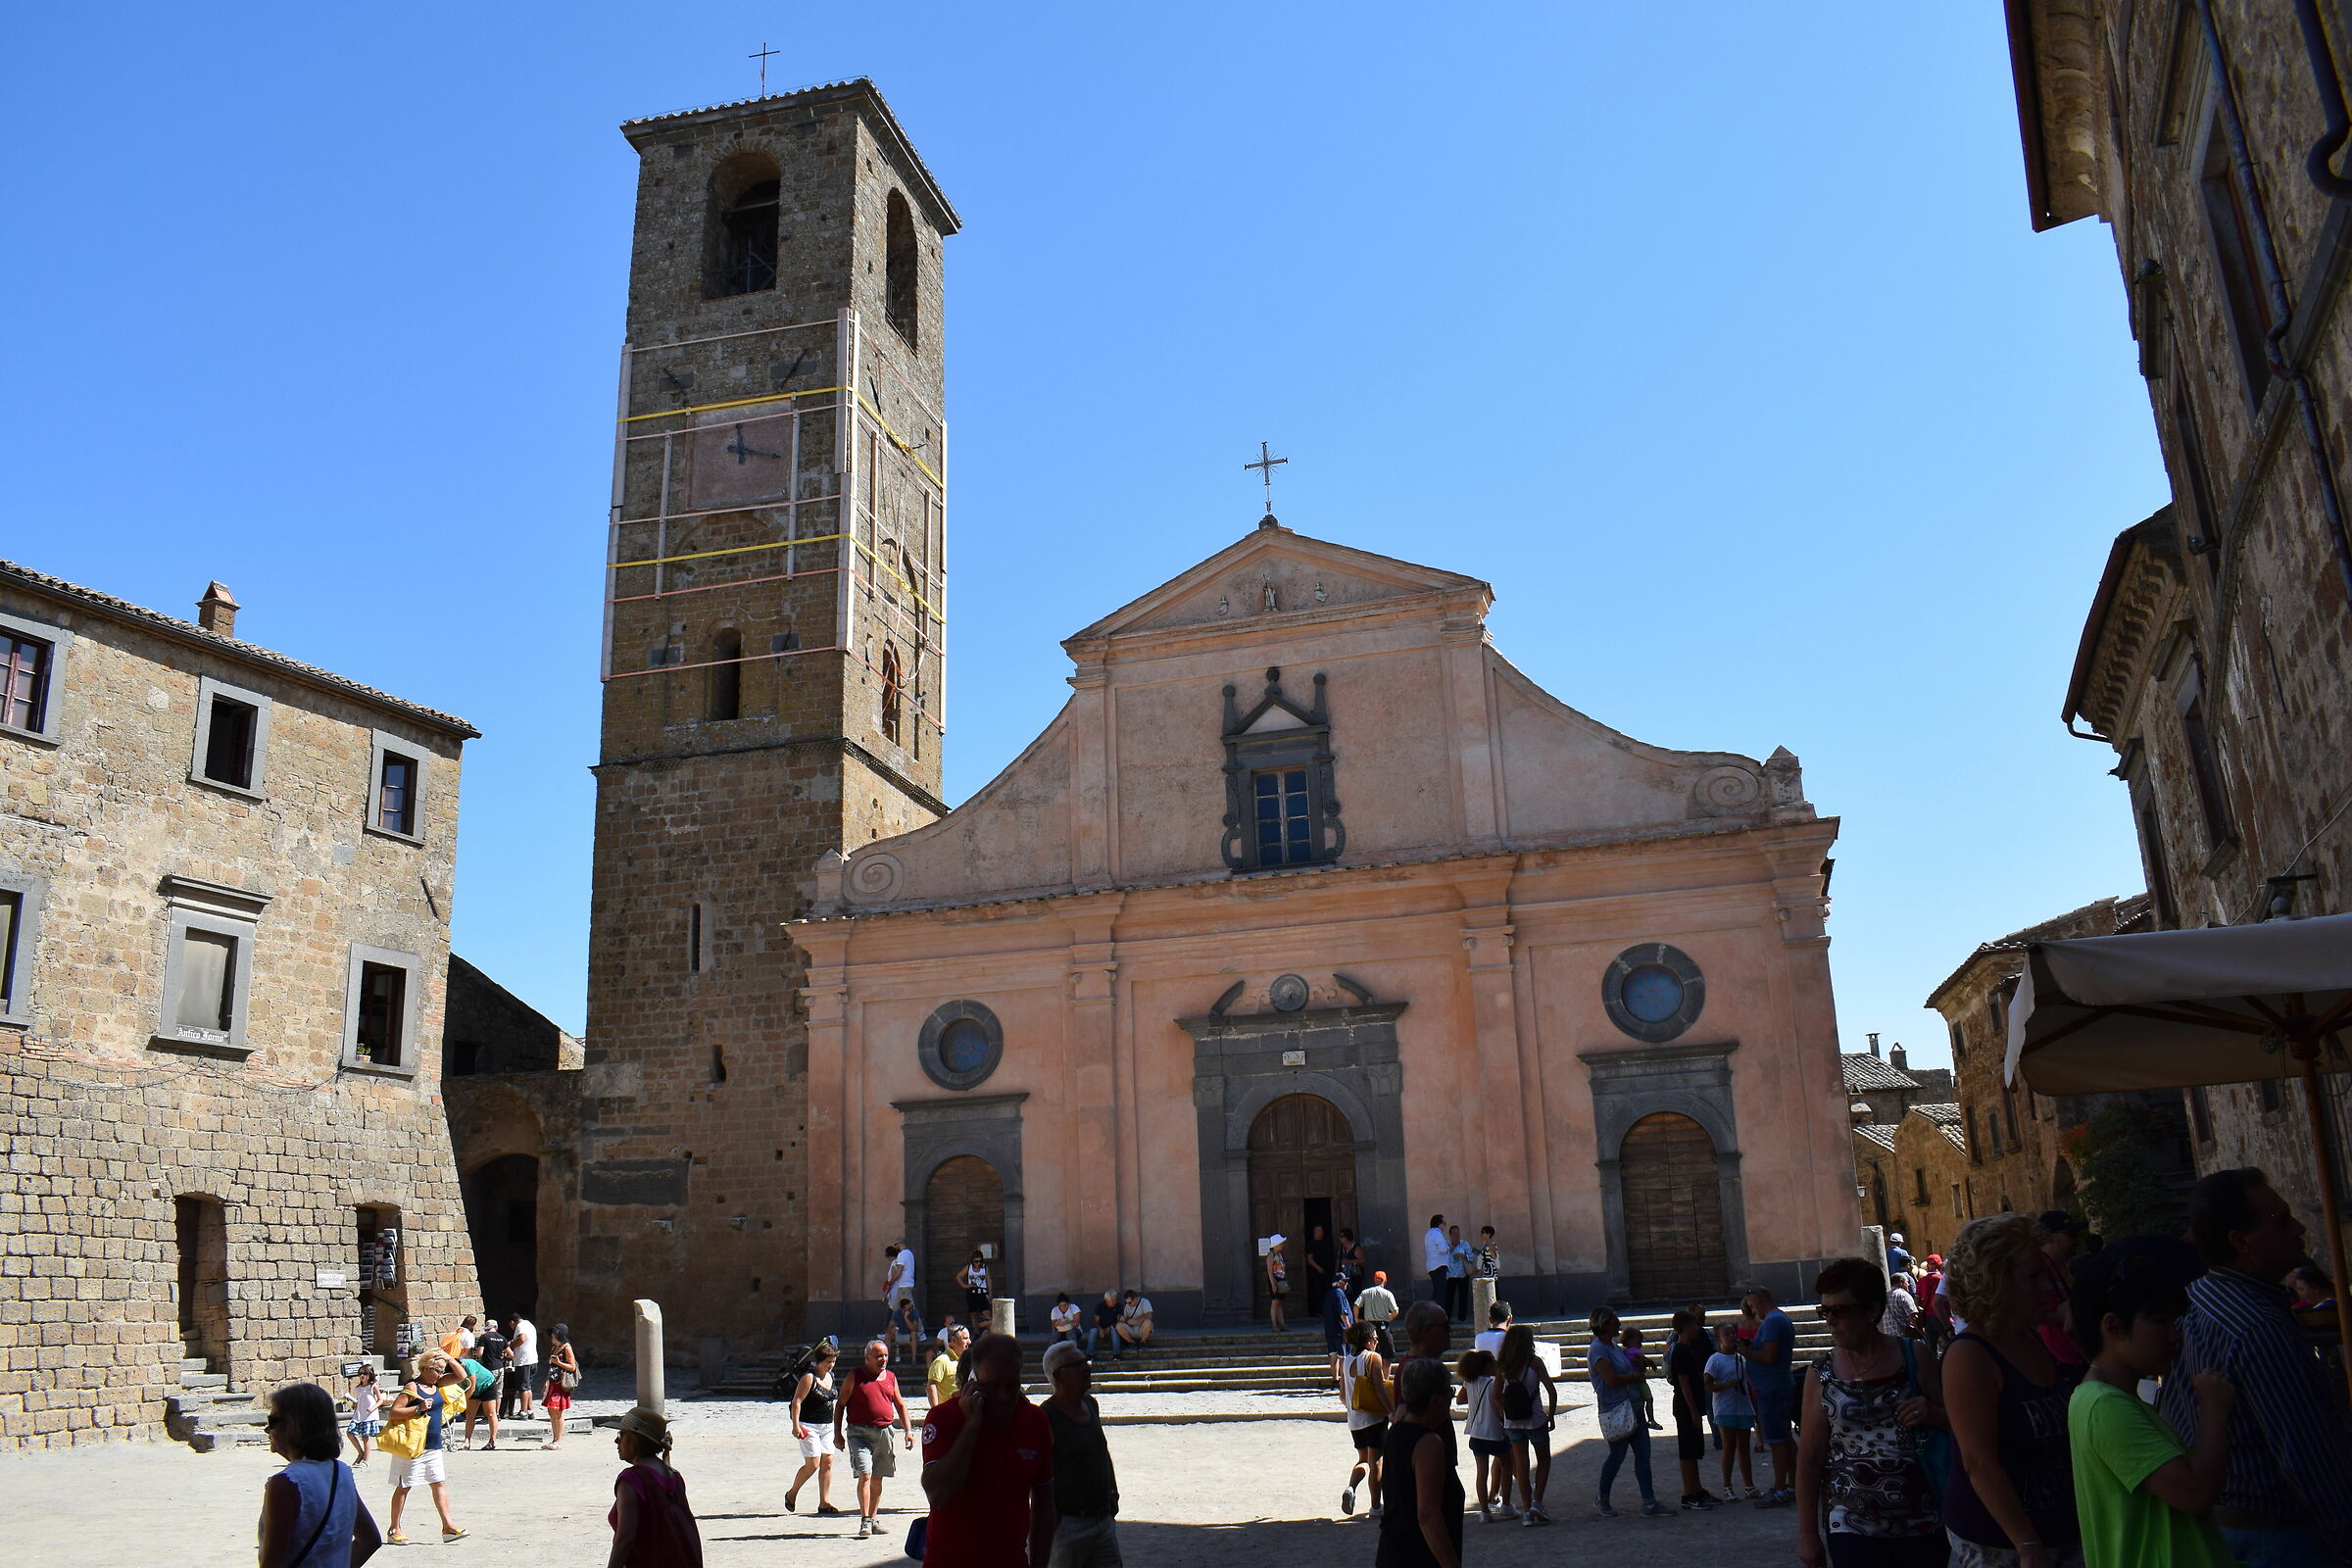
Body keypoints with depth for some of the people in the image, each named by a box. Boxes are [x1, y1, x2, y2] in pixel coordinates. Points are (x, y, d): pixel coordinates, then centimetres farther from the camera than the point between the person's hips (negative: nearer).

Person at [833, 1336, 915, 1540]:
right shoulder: (855, 1377, 0)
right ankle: (865, 1522, -12)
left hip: (884, 1432, 4)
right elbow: (840, 1405, 3)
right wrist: (837, 1434, -3)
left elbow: (900, 1405, 20)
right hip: (860, 1433, -4)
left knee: (877, 1479, 9)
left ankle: (872, 1521, 19)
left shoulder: (890, 1377, 12)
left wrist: (908, 1430, 11)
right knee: (865, 1475, -15)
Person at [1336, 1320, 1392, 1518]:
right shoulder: (1373, 1357, -10)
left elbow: (1343, 1396, 10)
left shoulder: (1345, 1361, 6)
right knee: (1375, 1461, 5)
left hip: (1354, 1420, 5)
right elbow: (1380, 1389, -16)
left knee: (1363, 1459, 19)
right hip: (1374, 1418, -5)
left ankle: (1350, 1487, -5)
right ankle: (1376, 1506, 11)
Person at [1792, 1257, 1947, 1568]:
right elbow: (1809, 1459, 3)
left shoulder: (1914, 1359, 0)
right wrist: (1807, 1534, 3)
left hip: (1923, 1528, 1)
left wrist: (1933, 1415, -12)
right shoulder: (1821, 1373, 0)